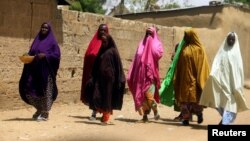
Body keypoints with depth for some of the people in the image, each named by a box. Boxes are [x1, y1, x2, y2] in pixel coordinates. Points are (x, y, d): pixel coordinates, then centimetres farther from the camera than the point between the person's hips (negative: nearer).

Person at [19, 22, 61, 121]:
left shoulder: (52, 41, 0)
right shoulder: (37, 40, 17)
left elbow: (57, 55, -7)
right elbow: (31, 52, 19)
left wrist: (45, 55, -20)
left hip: (46, 70, -6)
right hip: (35, 69, 6)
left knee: (45, 91, -3)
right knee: (31, 89, 5)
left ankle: (45, 113, 4)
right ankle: (39, 110, 22)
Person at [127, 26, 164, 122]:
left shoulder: (156, 44, 3)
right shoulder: (142, 43, 16)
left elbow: (158, 54, -19)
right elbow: (137, 59, 14)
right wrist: (131, 75, 8)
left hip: (150, 75, -5)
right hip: (141, 75, 5)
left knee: (149, 97, -10)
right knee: (142, 96, 5)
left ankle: (156, 111, 13)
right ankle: (145, 116, 14)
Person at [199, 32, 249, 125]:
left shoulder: (236, 53, 6)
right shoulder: (222, 51, 11)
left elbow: (239, 68, 3)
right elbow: (216, 63, 1)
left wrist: (238, 85, -5)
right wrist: (213, 74, -18)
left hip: (232, 81, -2)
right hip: (222, 80, 2)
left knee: (229, 102, -7)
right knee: (221, 100, 4)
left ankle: (225, 122, -10)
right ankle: (226, 119, 26)